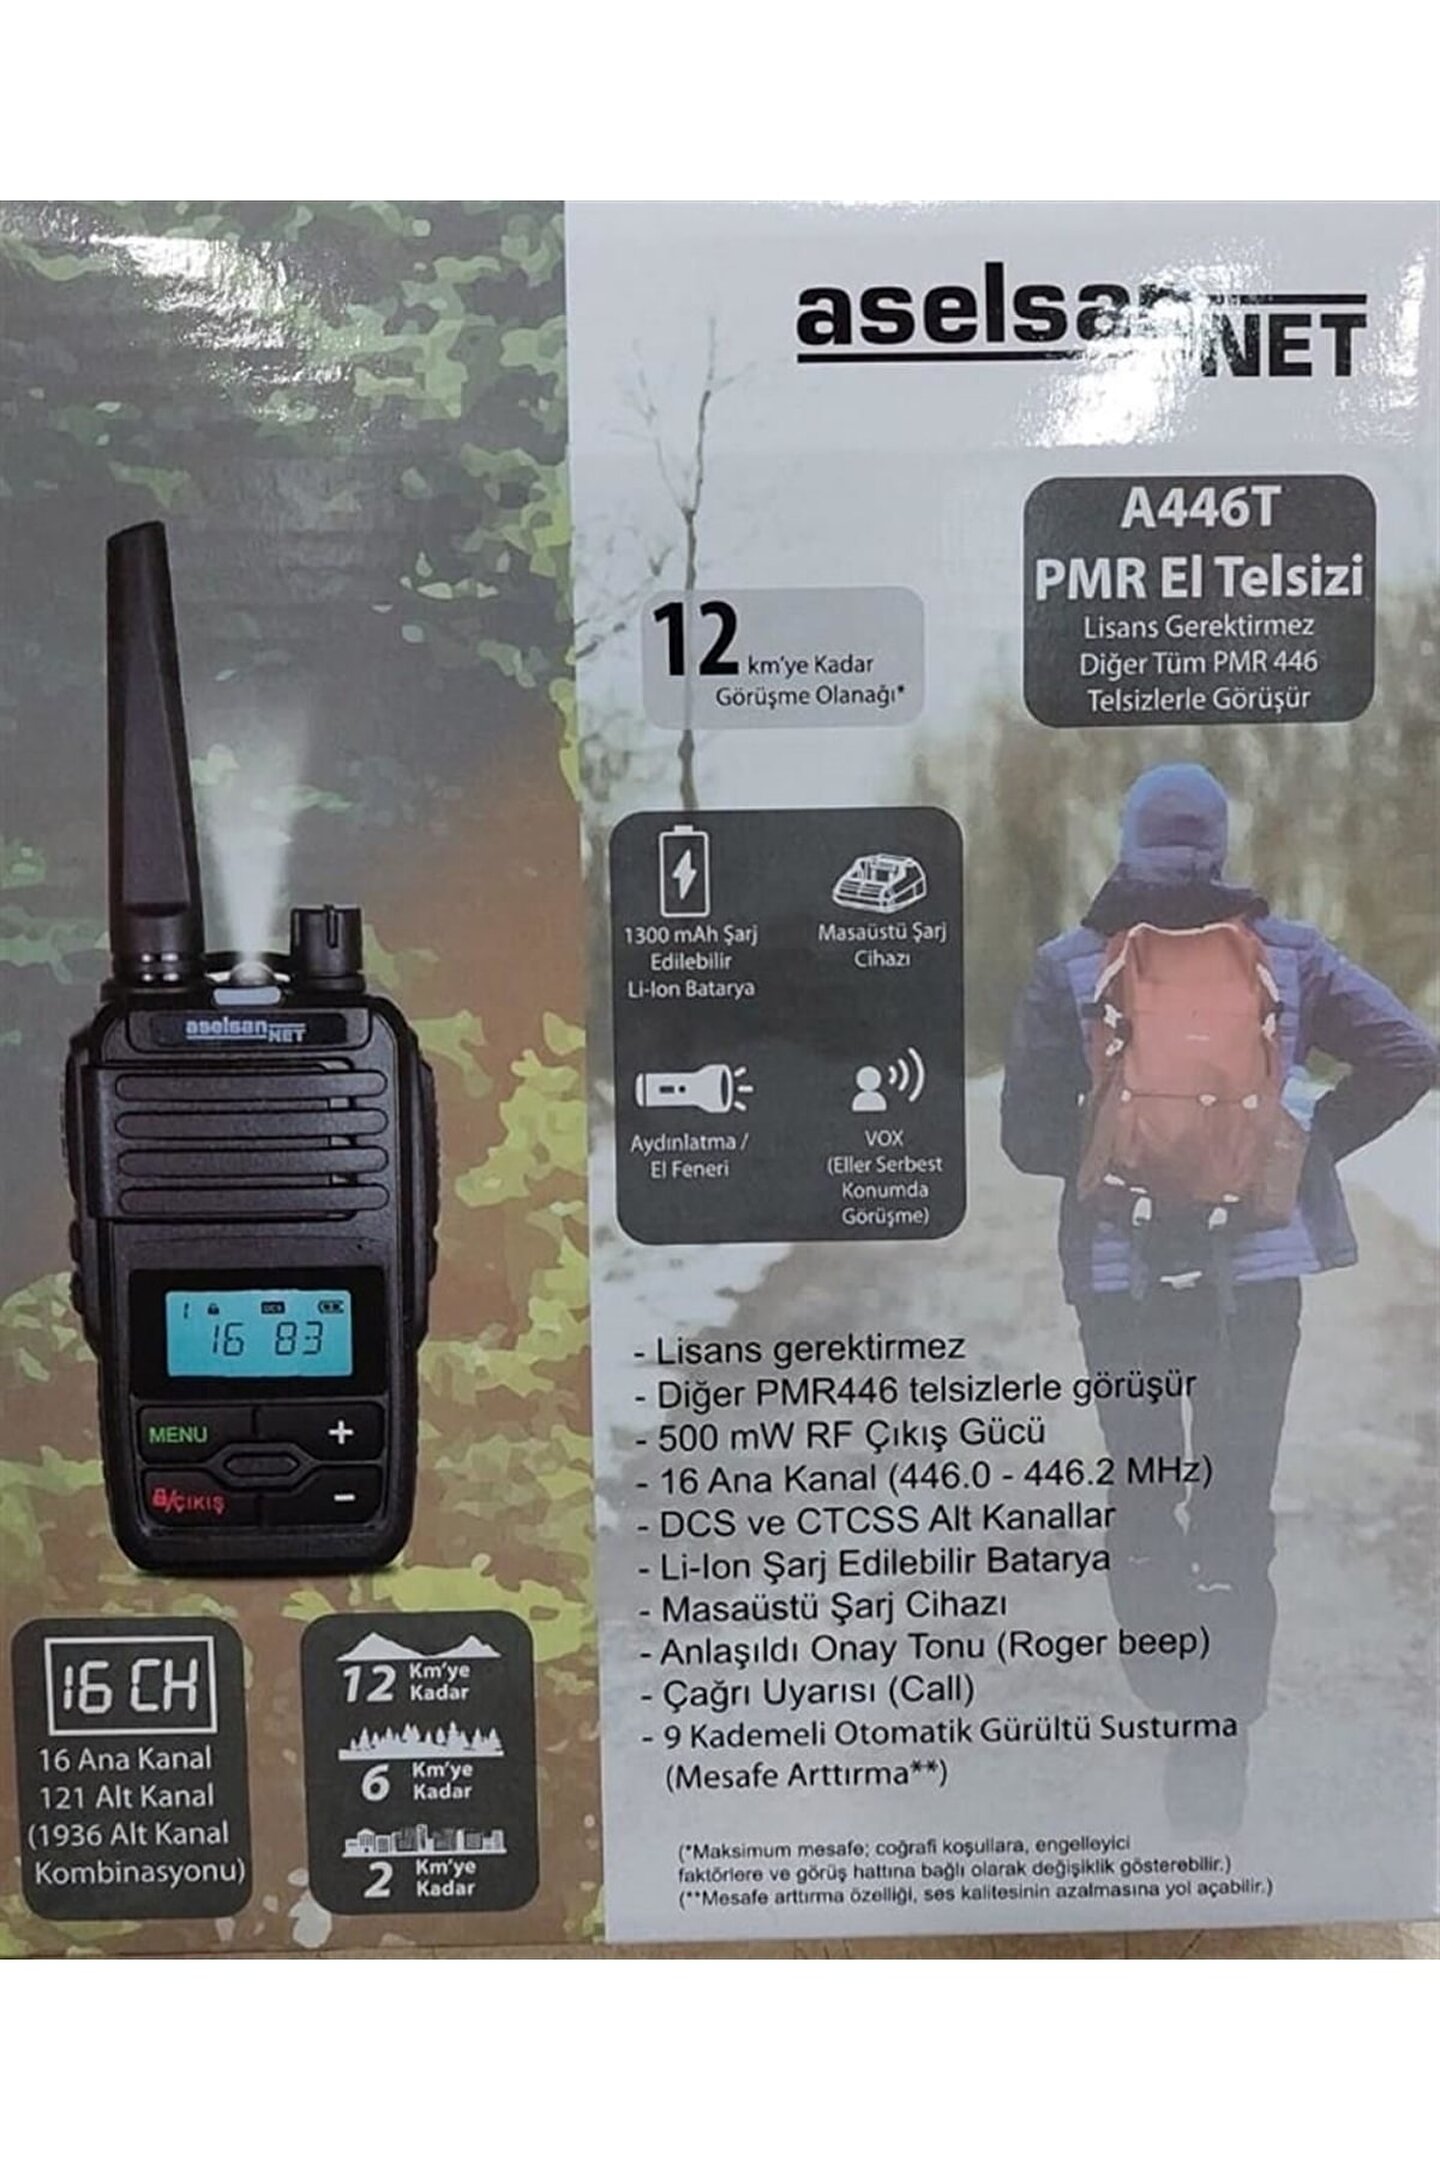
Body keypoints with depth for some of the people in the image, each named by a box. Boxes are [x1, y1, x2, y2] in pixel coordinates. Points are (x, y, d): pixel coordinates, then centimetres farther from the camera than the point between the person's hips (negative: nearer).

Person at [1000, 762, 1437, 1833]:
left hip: (1120, 1271, 0)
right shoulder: (1285, 950, 0)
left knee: (1141, 1491, 17)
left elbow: (1029, 1133, -4)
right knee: (1238, 1500, 8)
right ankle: (1219, 1747, 9)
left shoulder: (1068, 964, -3)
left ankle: (1167, 1692, 28)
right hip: (1259, 1269, 1)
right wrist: (1314, 1141, 5)